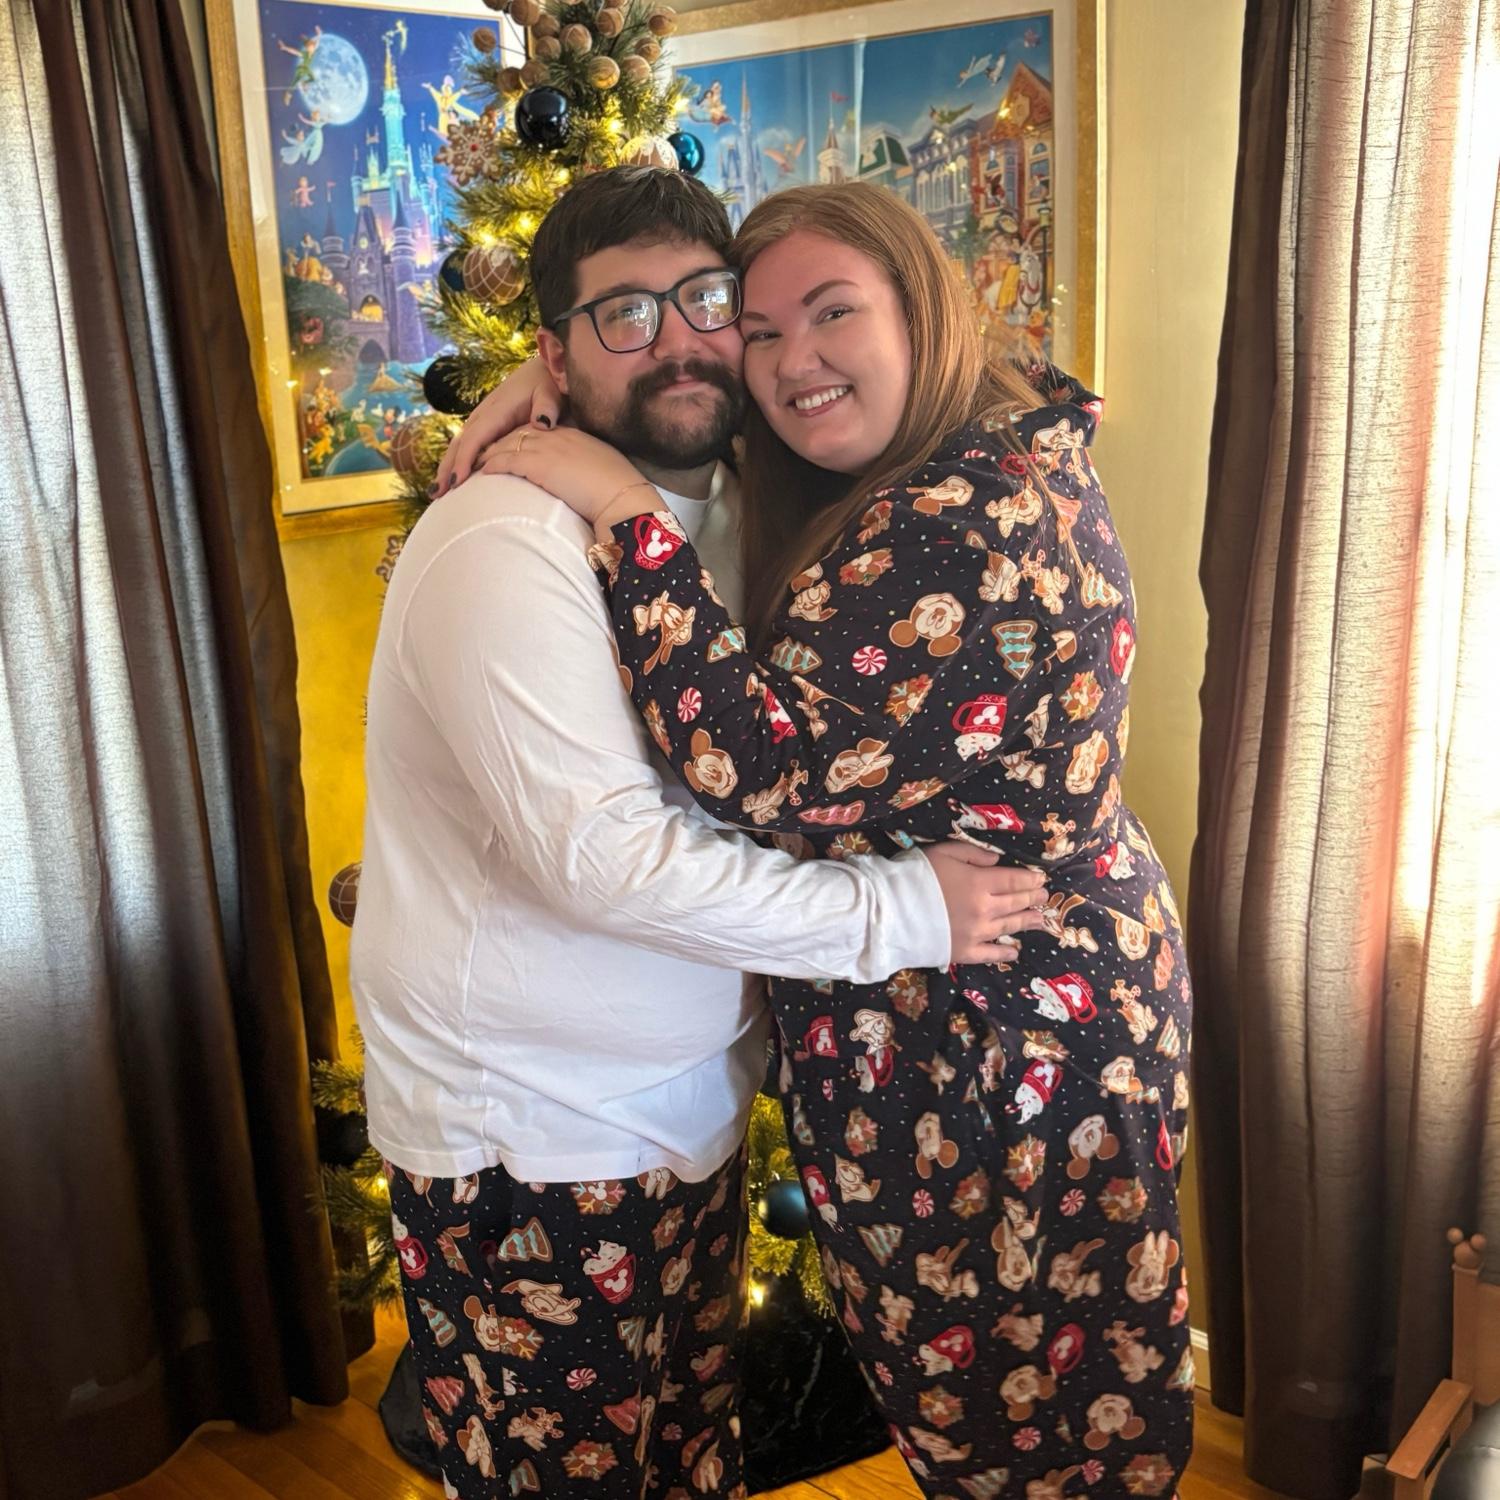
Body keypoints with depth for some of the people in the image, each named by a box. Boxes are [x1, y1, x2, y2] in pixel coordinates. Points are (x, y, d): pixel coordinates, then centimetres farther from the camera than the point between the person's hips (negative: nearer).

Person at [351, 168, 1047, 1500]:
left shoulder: (730, 515, 6)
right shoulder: (508, 547, -23)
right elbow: (598, 851, -29)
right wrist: (896, 912, -23)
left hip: (686, 1108, 8)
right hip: (529, 1140, -7)